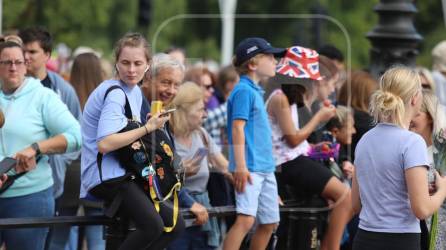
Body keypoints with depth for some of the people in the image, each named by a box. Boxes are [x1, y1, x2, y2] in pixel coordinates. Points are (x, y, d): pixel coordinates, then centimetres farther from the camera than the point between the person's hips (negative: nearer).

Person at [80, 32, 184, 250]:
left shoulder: (135, 91, 14)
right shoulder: (114, 94, -14)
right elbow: (104, 144, -26)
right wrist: (147, 128, -19)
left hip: (125, 174, 10)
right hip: (105, 176, -10)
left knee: (175, 224, 4)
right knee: (152, 225, -29)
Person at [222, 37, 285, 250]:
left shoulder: (256, 91, 17)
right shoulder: (244, 91, -10)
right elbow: (237, 128, -17)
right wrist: (241, 166, -24)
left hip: (265, 168, 10)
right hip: (250, 168, -10)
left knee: (269, 222, 13)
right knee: (246, 219, -21)